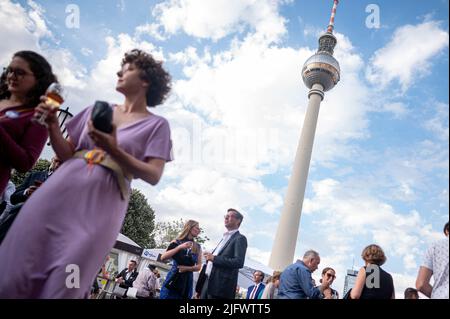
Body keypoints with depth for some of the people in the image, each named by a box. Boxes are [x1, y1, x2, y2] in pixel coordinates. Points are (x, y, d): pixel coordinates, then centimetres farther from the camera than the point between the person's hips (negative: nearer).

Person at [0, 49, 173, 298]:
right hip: (60, 191, 4)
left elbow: (153, 176, -8)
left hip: (100, 207, -4)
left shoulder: (156, 125, 2)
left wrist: (113, 150, -20)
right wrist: (52, 126, -2)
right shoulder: (96, 109, 16)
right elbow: (67, 155, 16)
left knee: (61, 287, 1)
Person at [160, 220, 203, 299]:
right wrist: (180, 247, -15)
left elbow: (198, 267, 8)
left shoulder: (197, 247, 11)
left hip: (187, 281, 3)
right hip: (173, 279, -2)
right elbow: (163, 258, -7)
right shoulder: (177, 242, 3)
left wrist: (187, 268, -11)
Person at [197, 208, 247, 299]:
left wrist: (214, 258, -18)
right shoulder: (225, 238, 21)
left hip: (221, 286, -8)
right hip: (208, 282, 8)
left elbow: (239, 262, -19)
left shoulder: (240, 238, -6)